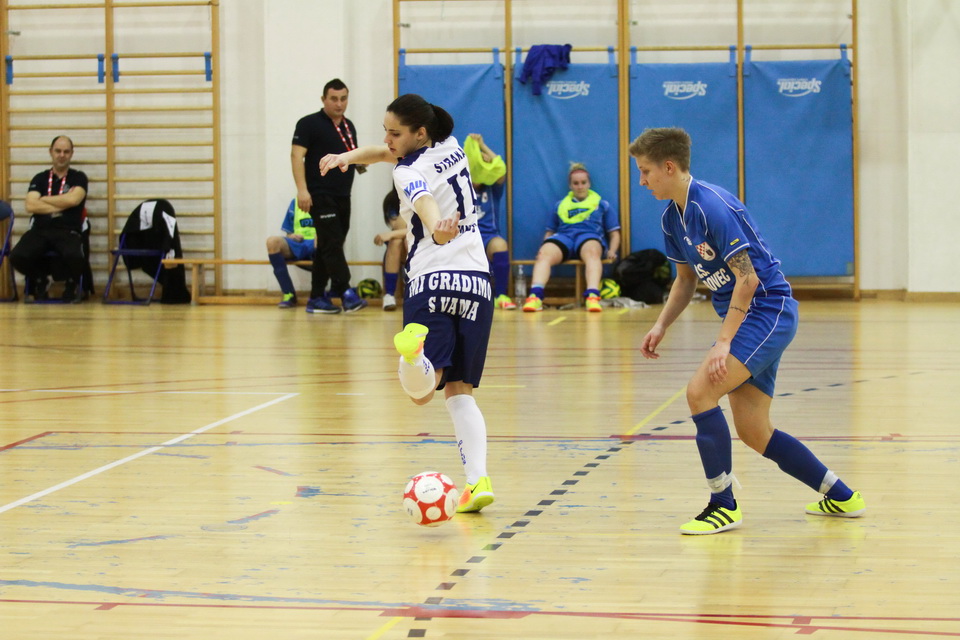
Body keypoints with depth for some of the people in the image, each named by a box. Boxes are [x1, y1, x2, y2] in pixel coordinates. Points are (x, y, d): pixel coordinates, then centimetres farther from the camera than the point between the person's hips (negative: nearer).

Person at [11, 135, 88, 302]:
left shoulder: (78, 177, 12)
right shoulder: (40, 179, 16)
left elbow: (73, 199, -8)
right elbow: (30, 206, 0)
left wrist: (44, 200, 3)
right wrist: (62, 204, -2)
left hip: (68, 231, -2)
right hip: (40, 230, 2)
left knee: (74, 256, -38)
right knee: (18, 257, -29)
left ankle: (72, 284, 2)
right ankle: (40, 281, 9)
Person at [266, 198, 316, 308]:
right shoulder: (295, 203, 19)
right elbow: (288, 233, 24)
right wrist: (292, 236, -1)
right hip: (297, 244, 4)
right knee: (272, 241, -27)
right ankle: (288, 294, -27)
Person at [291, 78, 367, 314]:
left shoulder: (349, 126, 17)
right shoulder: (310, 124, -5)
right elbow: (297, 155, -12)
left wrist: (361, 163, 5)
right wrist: (302, 189, -22)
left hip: (343, 196, 8)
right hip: (320, 195, -8)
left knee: (326, 248, 9)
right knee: (332, 244, -13)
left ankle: (317, 299, 13)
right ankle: (346, 293, -16)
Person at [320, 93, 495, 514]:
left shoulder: (410, 172, -7)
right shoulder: (450, 146, 14)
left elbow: (426, 204, -31)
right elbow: (385, 153, 25)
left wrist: (437, 231, -52)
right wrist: (347, 157, 7)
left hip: (433, 280, -6)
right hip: (476, 281, 6)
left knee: (421, 392, -15)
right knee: (460, 392, 11)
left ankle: (416, 348, -50)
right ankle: (478, 479, -6)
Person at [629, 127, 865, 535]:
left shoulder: (712, 206, -20)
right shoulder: (672, 218, 8)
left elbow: (747, 277, -22)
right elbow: (686, 278, 21)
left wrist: (724, 341, -27)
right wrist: (661, 325, 6)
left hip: (768, 309, -10)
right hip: (743, 317, 10)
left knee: (700, 391, -22)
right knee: (754, 433, 6)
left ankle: (723, 505, -13)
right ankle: (841, 497, 19)